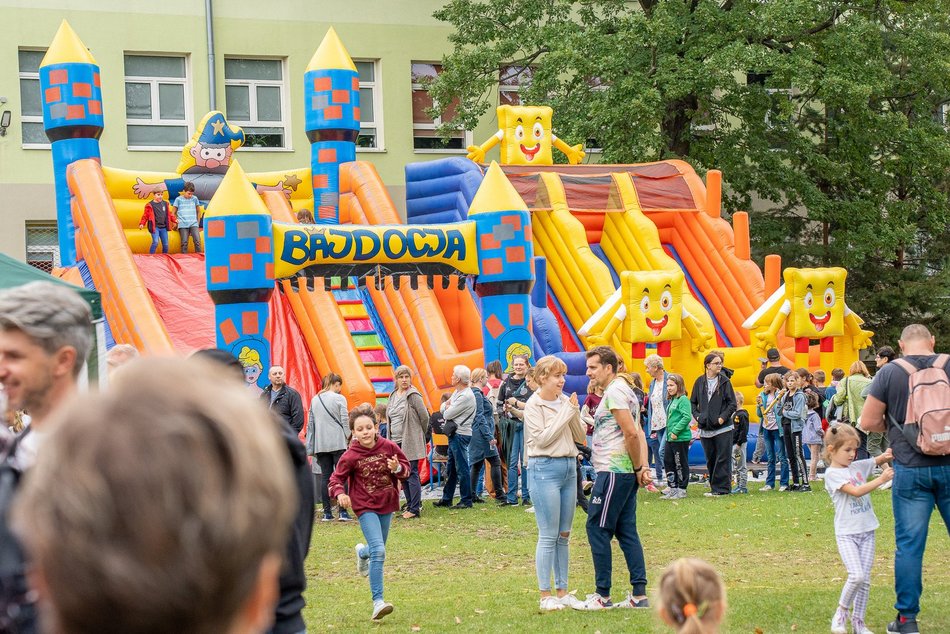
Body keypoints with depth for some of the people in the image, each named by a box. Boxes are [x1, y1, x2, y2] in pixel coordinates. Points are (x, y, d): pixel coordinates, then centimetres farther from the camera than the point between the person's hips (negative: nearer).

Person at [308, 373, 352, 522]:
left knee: (325, 476, 6)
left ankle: (327, 512, 5)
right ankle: (343, 511, -7)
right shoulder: (339, 398, -4)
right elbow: (344, 421, -7)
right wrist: (349, 437, 7)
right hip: (338, 443, -5)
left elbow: (311, 424, 13)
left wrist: (311, 447, 17)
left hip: (320, 444, 5)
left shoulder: (314, 400, 11)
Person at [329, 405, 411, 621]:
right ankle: (377, 601, -18)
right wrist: (340, 494, -29)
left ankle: (362, 552, 59)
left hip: (387, 505, 4)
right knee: (378, 551, -20)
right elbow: (336, 479, -9)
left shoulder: (389, 447, -8)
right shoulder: (350, 456, -15)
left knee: (377, 549, 20)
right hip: (365, 507, -4)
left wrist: (398, 468, -20)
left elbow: (406, 468, 3)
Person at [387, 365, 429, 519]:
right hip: (397, 441, 8)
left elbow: (425, 416, -8)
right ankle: (410, 505, 19)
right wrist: (390, 439, 14)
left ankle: (415, 509, -7)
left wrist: (420, 434, 3)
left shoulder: (413, 395, -11)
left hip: (410, 442, -8)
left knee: (412, 474, -9)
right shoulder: (393, 396, 12)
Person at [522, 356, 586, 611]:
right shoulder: (533, 405, -7)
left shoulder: (565, 401, 9)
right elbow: (542, 439, -15)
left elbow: (580, 437, 10)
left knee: (564, 535, 11)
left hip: (569, 466, 6)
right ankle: (546, 595, 1)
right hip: (545, 468, -6)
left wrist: (574, 413, -6)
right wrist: (566, 413, -12)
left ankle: (562, 591, 18)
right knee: (548, 536, -4)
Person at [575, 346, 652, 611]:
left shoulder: (615, 391, -14)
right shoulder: (625, 390, 18)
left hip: (613, 472, -10)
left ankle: (603, 595, 1)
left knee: (597, 529, -3)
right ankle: (639, 594, 9)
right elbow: (638, 433, 13)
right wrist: (643, 467, 3)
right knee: (626, 531, 10)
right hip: (626, 473, 10)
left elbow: (631, 433, -20)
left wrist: (638, 468, -11)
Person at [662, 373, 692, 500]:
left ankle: (682, 489, 7)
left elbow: (687, 417, -21)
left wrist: (675, 431, -21)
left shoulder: (683, 400, -13)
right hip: (670, 438, 9)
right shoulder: (671, 400, 14)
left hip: (680, 438, -9)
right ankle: (673, 487, 22)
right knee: (668, 461, 13)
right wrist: (668, 432, 9)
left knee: (681, 464, 0)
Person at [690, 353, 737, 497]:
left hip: (723, 427, -3)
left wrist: (723, 417, -11)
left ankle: (722, 487, 1)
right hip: (705, 428, 3)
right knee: (710, 460, 9)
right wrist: (697, 415, -1)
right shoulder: (700, 382, 7)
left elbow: (732, 403, -1)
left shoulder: (725, 381, -1)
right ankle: (714, 487, 17)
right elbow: (692, 402, 14)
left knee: (723, 459, -3)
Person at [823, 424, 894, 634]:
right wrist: (880, 480, -23)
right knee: (856, 575, -19)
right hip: (847, 533, -6)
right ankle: (842, 612, 4)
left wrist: (890, 454, -10)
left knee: (865, 580, 4)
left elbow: (879, 459, 13)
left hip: (867, 531, 6)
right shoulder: (832, 473, -10)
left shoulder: (858, 466, 9)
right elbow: (856, 491, -20)